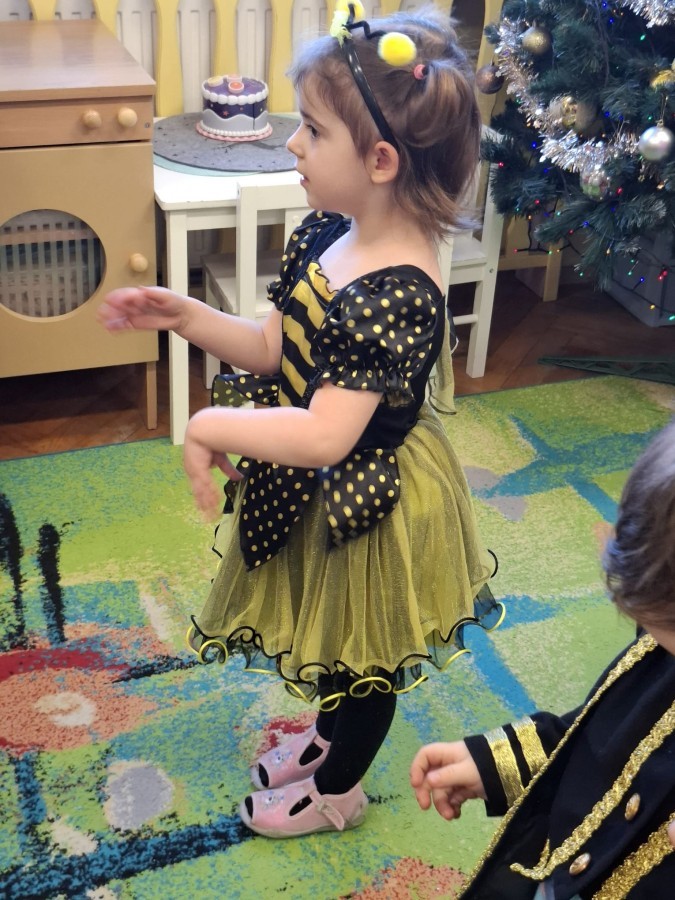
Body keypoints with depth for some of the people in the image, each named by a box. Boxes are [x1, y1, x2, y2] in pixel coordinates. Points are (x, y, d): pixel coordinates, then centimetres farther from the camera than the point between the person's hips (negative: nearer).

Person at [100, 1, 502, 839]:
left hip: (367, 507, -8)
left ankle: (337, 790, 45)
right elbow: (276, 350, 2)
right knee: (327, 634, 31)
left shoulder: (396, 292, -34)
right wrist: (185, 316, -9)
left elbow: (326, 435, -38)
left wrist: (209, 427, -29)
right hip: (315, 493, 9)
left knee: (360, 647, 18)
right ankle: (328, 734, 59)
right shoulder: (327, 234, -6)